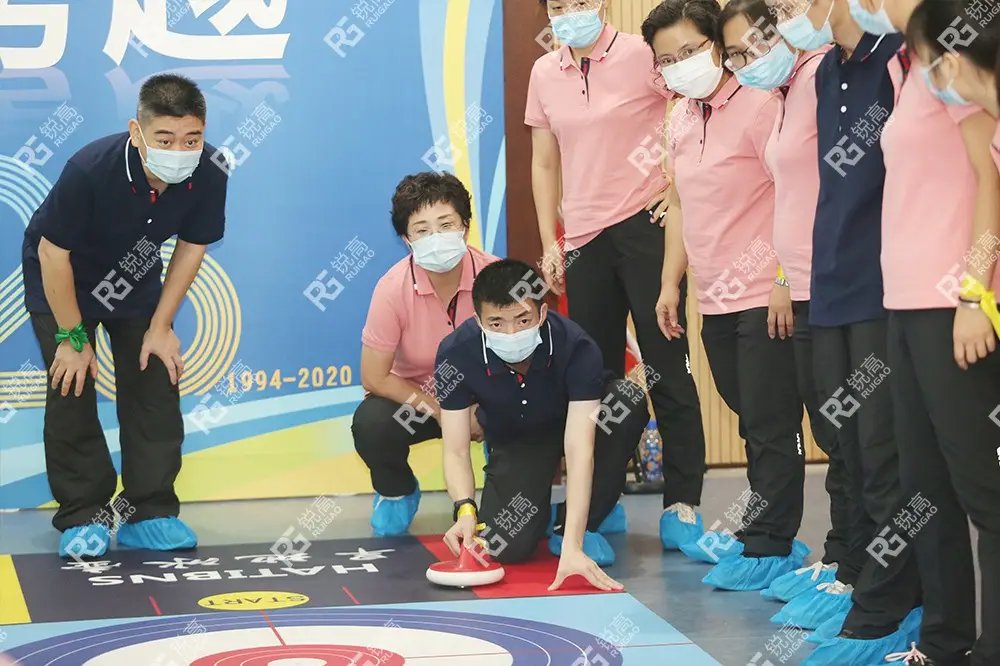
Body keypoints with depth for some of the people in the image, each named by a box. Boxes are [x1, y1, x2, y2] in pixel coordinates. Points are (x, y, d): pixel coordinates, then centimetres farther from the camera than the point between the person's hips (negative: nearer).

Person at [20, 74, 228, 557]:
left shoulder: (208, 174, -28)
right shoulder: (90, 169, -39)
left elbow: (191, 247, -11)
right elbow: (53, 252, -26)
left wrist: (160, 327, -8)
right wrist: (71, 336, -18)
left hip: (137, 282, 4)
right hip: (62, 280, -3)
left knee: (156, 386, -2)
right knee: (73, 390, -9)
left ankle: (150, 513, 7)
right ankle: (83, 517, 3)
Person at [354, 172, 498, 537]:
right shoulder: (393, 288, -22)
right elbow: (374, 377, -16)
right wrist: (442, 413, -20)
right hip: (414, 398, 0)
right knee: (370, 423, -31)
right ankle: (397, 492, 6)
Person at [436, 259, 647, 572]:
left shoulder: (577, 347, -36)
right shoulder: (456, 353, -30)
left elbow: (579, 448, -40)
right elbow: (456, 451, -23)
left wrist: (572, 546, -48)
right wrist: (466, 510, -44)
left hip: (572, 421, 0)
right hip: (512, 441, 0)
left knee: (629, 400, -35)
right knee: (507, 547, -25)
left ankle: (573, 526, -15)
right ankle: (539, 512, 15)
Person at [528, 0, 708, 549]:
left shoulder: (641, 55, -7)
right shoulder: (544, 74, 9)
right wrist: (549, 243, 10)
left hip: (644, 224, -5)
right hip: (584, 237, 5)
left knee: (666, 368, -3)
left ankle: (682, 504, 2)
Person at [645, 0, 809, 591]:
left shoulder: (760, 105, -13)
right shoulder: (681, 119, 12)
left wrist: (786, 281, -20)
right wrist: (671, 283, 18)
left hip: (765, 296, -8)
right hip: (715, 299, 8)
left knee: (772, 426, -3)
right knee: (753, 424, 17)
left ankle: (768, 548, 4)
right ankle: (759, 533, 25)